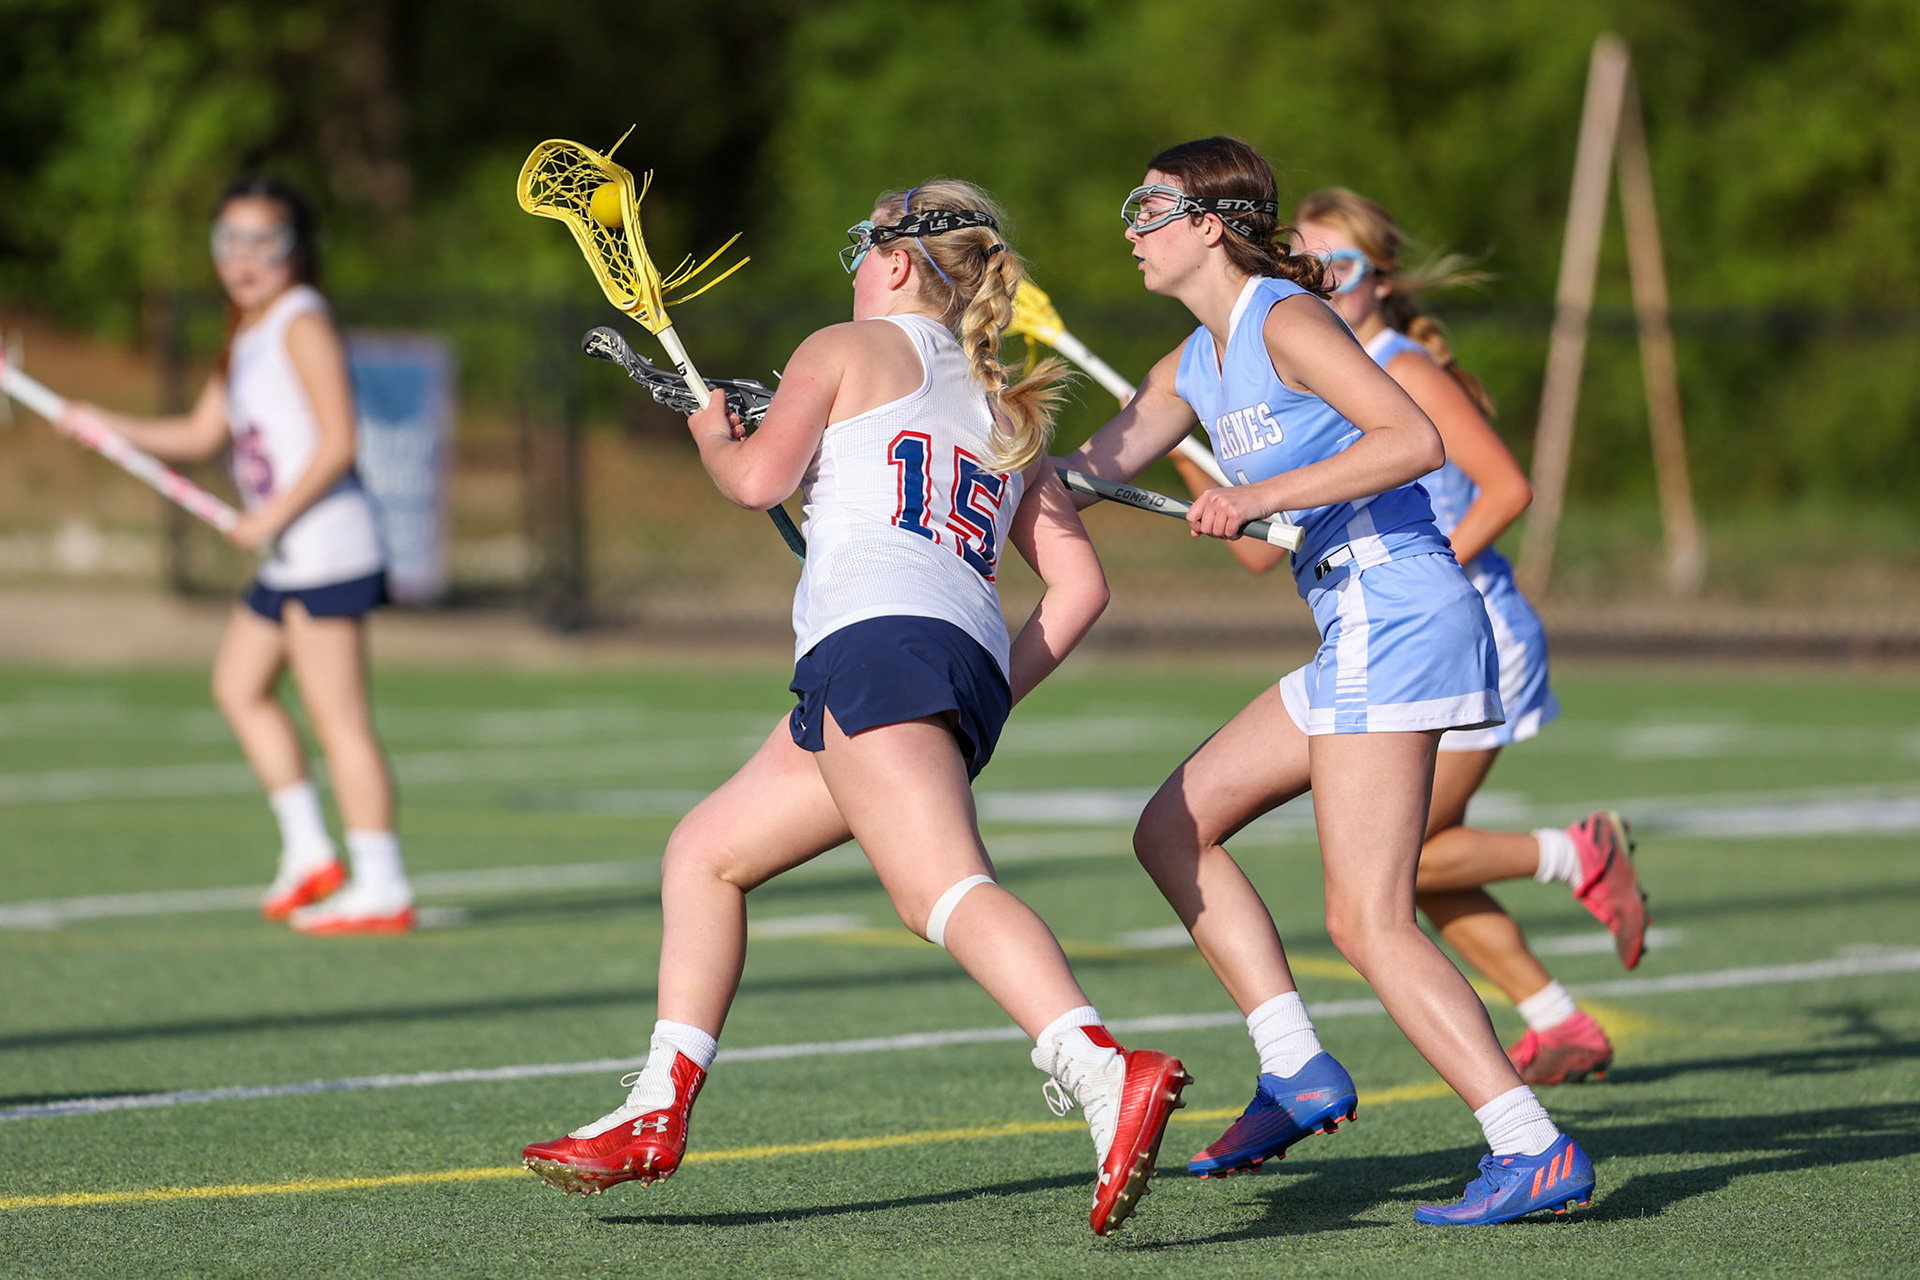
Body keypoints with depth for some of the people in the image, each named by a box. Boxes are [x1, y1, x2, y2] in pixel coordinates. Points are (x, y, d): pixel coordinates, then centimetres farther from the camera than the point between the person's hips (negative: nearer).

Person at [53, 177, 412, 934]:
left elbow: (337, 443, -18)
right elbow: (202, 436, 21)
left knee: (337, 717, -9)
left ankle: (381, 887, -8)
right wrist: (113, 428, 10)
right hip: (287, 558, 10)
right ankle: (308, 851, 19)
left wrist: (272, 515, -17)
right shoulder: (246, 338, 17)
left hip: (326, 544, -10)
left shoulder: (302, 324, -11)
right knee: (239, 686, 16)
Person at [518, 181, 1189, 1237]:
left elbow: (759, 478, 2)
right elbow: (1079, 584, 20)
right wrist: (991, 702, 24)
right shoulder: (1006, 412, 29)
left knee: (941, 888, -27)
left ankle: (1106, 1078, -48)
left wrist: (712, 436, 24)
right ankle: (656, 1118, 24)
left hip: (879, 636, -8)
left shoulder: (849, 348, 13)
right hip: (972, 664, 8)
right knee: (703, 854, 22)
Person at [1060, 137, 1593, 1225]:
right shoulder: (1198, 363, 18)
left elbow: (1416, 440, -21)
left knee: (1366, 920, -15)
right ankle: (1300, 1073, 9)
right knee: (1175, 828, 14)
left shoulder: (1286, 319, -10)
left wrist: (1266, 495, -23)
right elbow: (1083, 473, 24)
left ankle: (1537, 1149, -17)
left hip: (1398, 616, -10)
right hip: (1356, 635, 10)